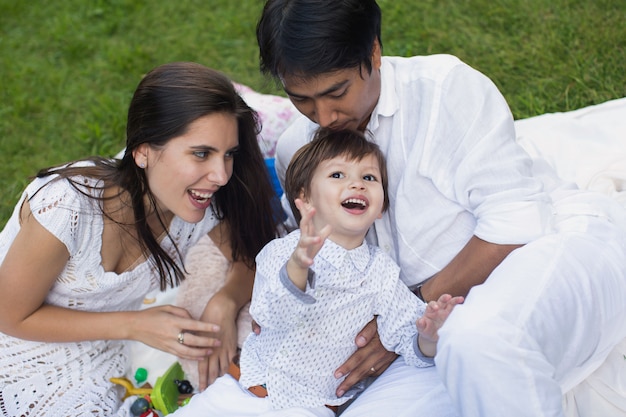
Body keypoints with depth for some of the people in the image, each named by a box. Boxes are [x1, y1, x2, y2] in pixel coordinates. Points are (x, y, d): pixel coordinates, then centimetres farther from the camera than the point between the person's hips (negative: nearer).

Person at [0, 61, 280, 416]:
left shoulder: (203, 205, -20)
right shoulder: (67, 207, -33)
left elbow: (252, 260, -4)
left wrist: (225, 303, -26)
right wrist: (135, 326, -28)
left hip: (109, 357, 5)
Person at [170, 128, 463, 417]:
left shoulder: (381, 274, -2)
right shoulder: (280, 251, -5)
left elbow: (409, 342, -2)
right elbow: (269, 316, -19)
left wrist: (428, 336, -26)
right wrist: (296, 269, -38)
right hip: (244, 386, 1)